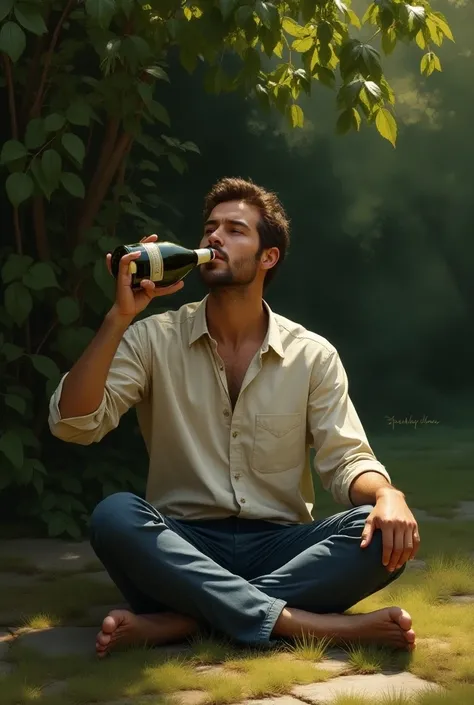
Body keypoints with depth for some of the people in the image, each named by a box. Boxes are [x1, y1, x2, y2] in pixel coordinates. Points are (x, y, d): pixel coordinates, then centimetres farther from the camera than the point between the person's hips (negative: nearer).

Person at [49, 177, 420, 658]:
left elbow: (345, 459, -1)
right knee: (114, 515, -33)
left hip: (280, 547, 1)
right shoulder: (155, 339, 2)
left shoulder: (313, 354, 4)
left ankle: (182, 619, -30)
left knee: (387, 534, -27)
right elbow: (73, 423, -9)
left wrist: (387, 494, -25)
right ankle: (308, 625, -34)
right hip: (182, 549, -1)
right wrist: (119, 317, -19)